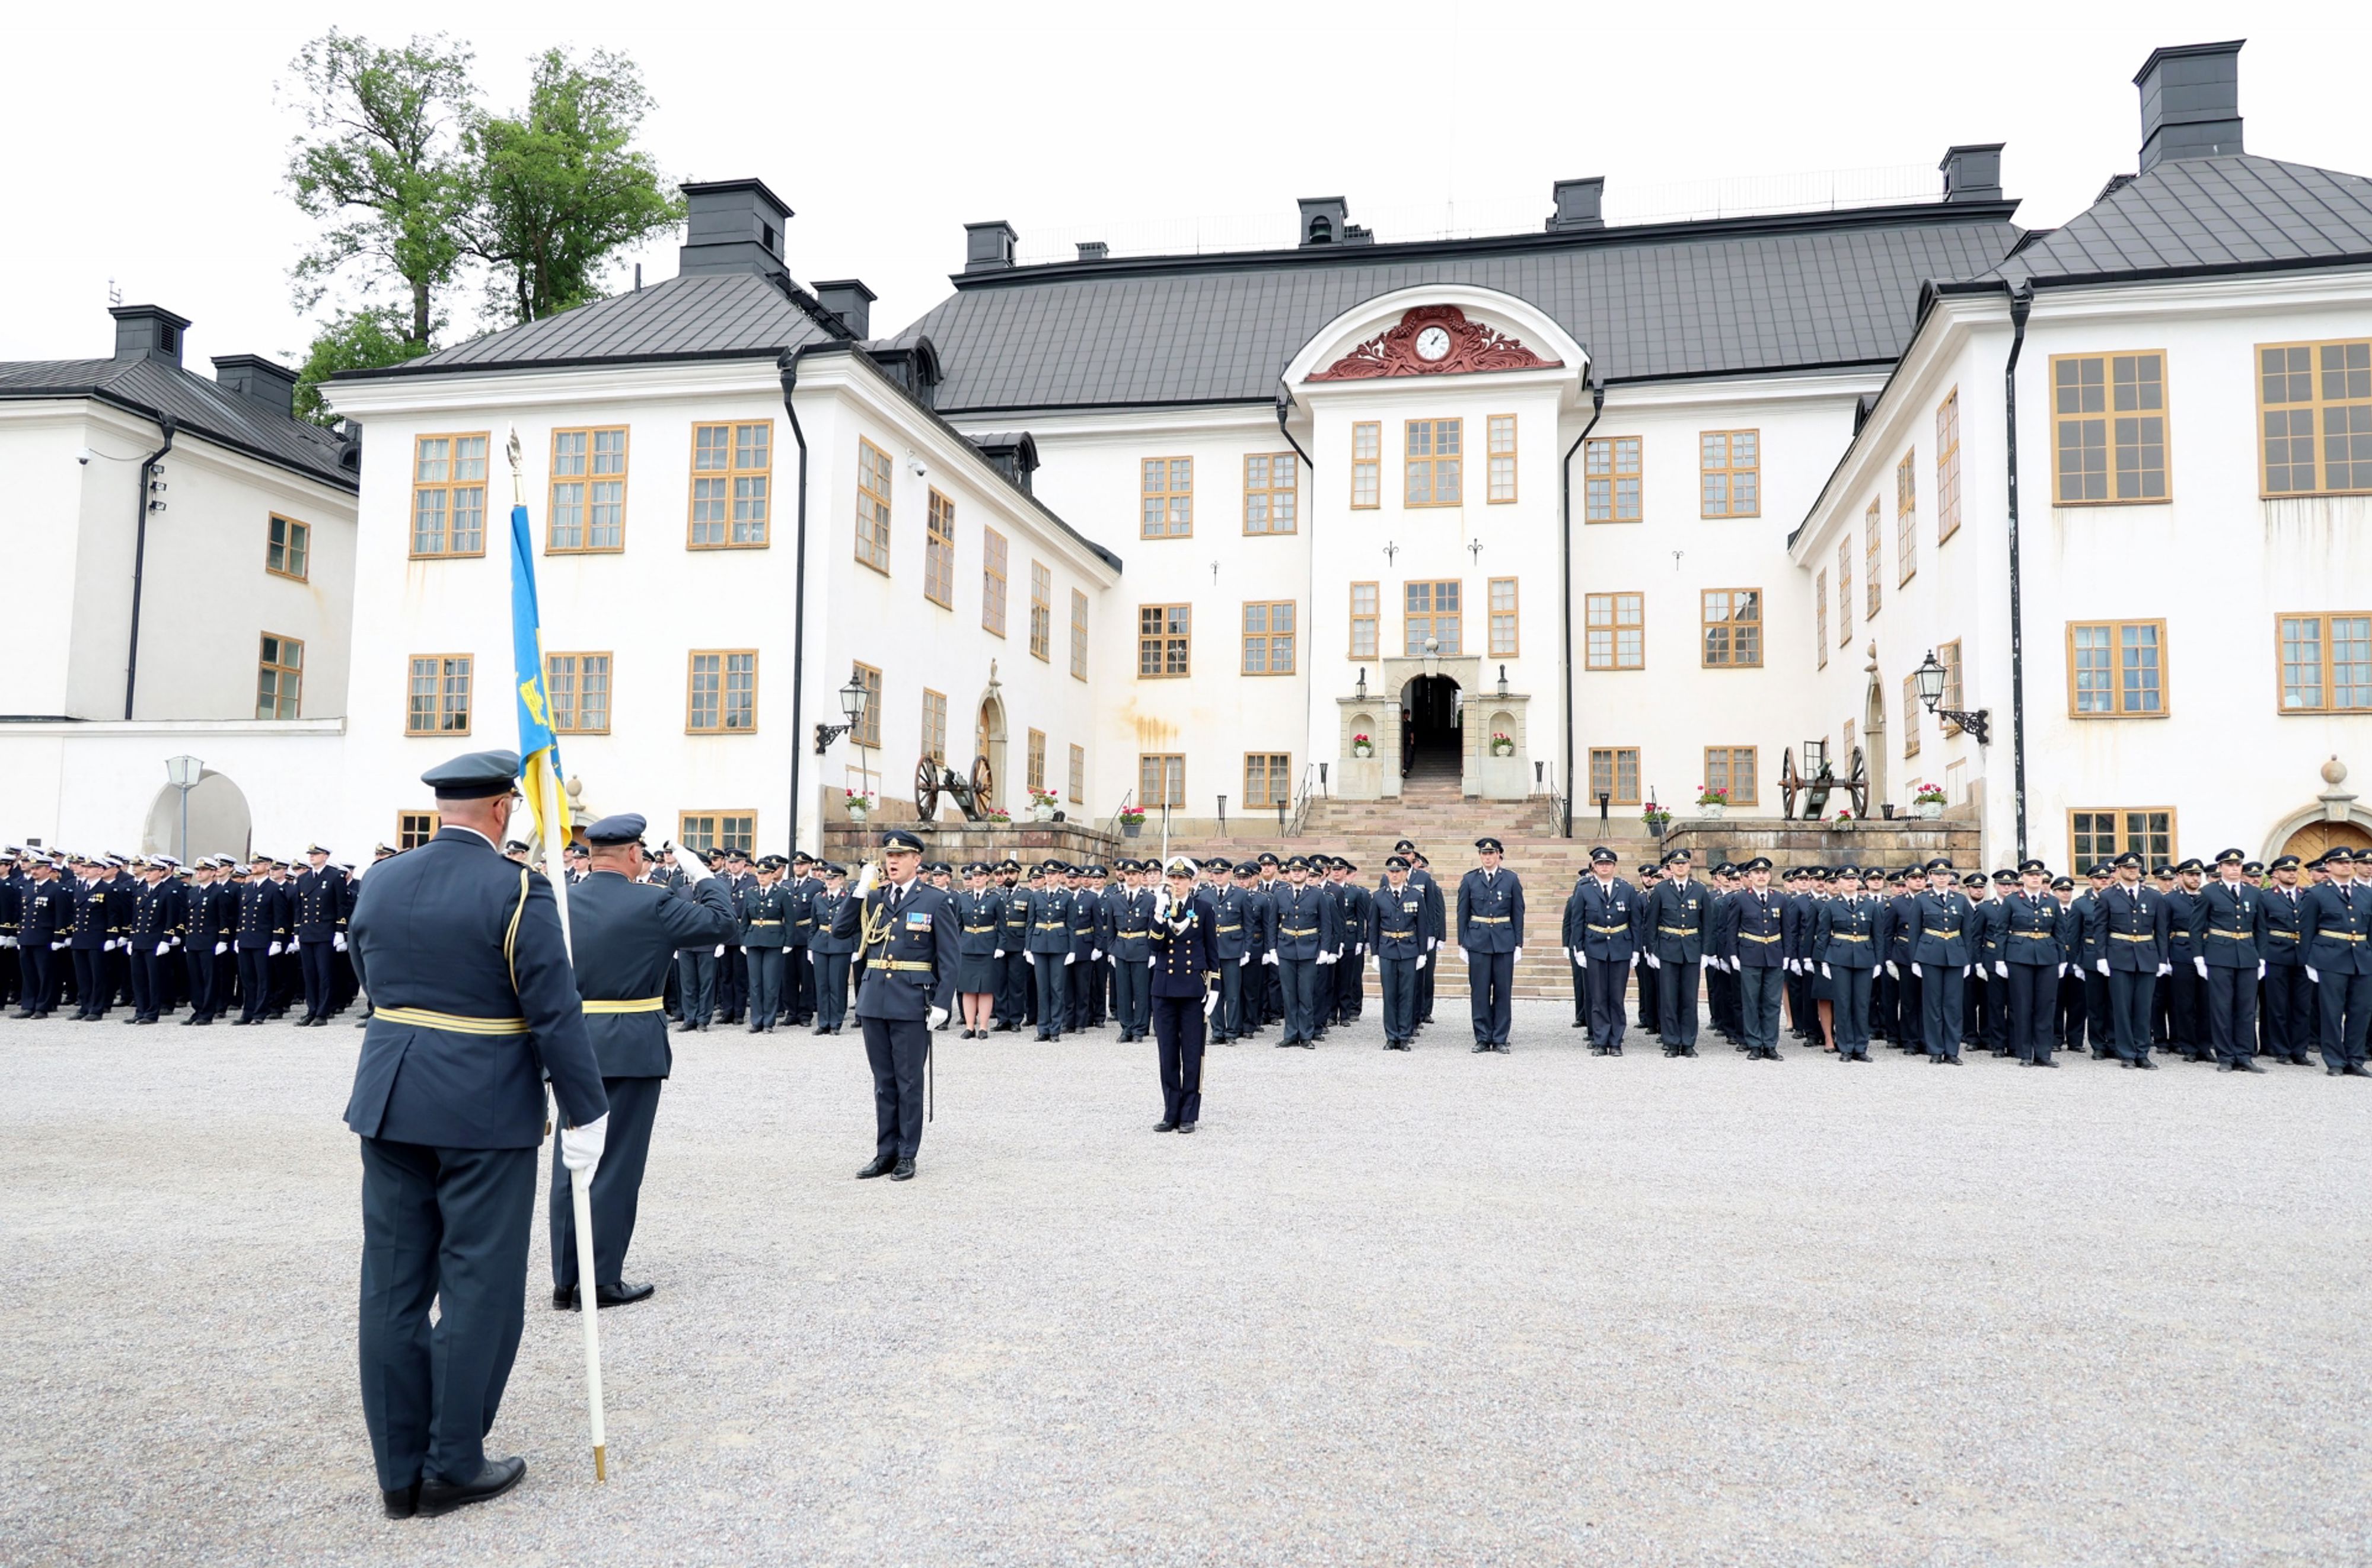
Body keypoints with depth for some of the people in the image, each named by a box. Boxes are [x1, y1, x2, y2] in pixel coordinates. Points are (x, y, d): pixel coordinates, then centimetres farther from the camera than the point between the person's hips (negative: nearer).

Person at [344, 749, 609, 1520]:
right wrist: (586, 1110, -7)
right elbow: (555, 1012, -15)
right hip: (486, 1111, -6)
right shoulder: (516, 889, -14)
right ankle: (452, 1468, 14)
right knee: (479, 1284, 5)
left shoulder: (378, 883, 6)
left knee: (393, 1284, 11)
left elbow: (374, 988, 16)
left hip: (389, 1104, 6)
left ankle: (399, 1470, 21)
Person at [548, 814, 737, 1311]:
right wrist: (700, 872, 6)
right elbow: (721, 921, -4)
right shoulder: (651, 904, -12)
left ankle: (566, 1279, 18)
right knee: (617, 1165, 2)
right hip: (631, 1048, -5)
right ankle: (601, 1280, 7)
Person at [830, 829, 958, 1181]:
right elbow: (840, 928, 4)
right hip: (874, 1001, 5)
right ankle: (885, 1153, 20)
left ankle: (907, 1157, 13)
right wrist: (860, 890, -4)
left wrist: (942, 1004, -12)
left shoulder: (936, 901, -3)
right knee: (883, 1082, 12)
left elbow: (948, 958, -5)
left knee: (908, 1082, 3)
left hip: (912, 1004, -4)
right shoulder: (873, 898, 11)